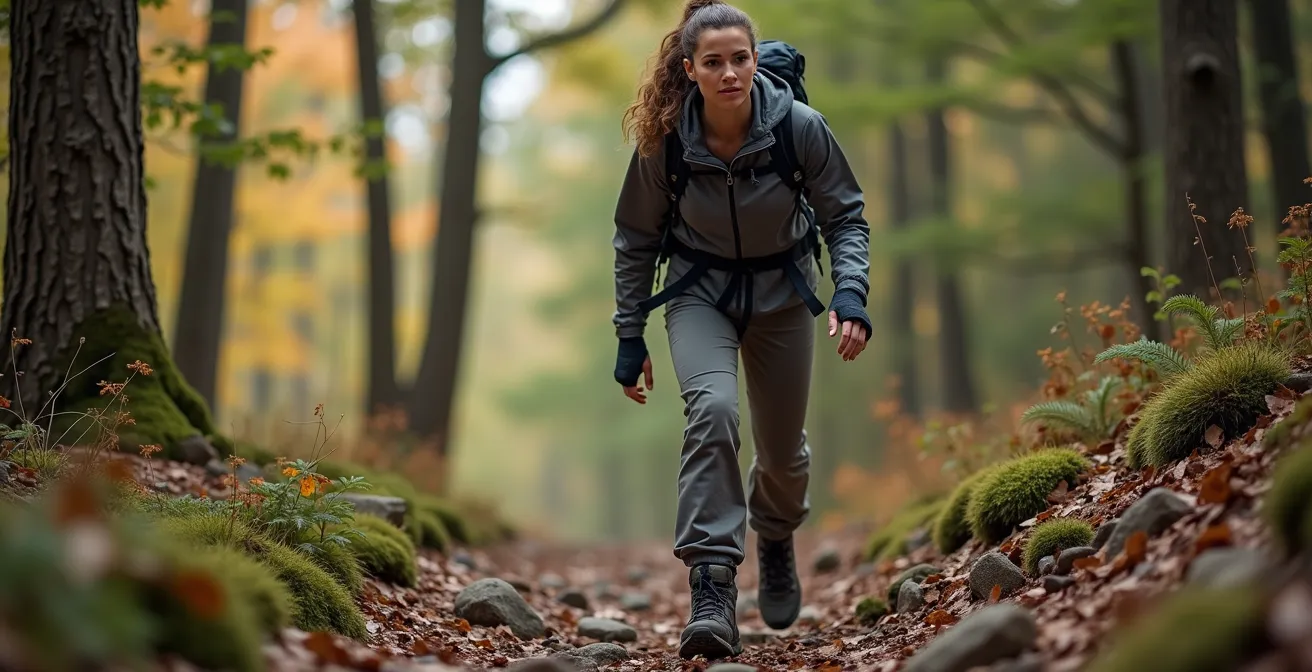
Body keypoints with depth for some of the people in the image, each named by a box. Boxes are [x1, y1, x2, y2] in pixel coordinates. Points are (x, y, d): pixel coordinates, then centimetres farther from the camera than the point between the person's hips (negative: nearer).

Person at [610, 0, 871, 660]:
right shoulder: (664, 141, -19)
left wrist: (850, 293, -24)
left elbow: (845, 217, -8)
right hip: (701, 292, -1)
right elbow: (636, 238, -4)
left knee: (782, 448, 11)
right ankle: (712, 588, -28)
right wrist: (630, 336, -2)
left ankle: (775, 540, 47)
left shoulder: (800, 127, -21)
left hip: (782, 293, 1)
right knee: (712, 410, -29)